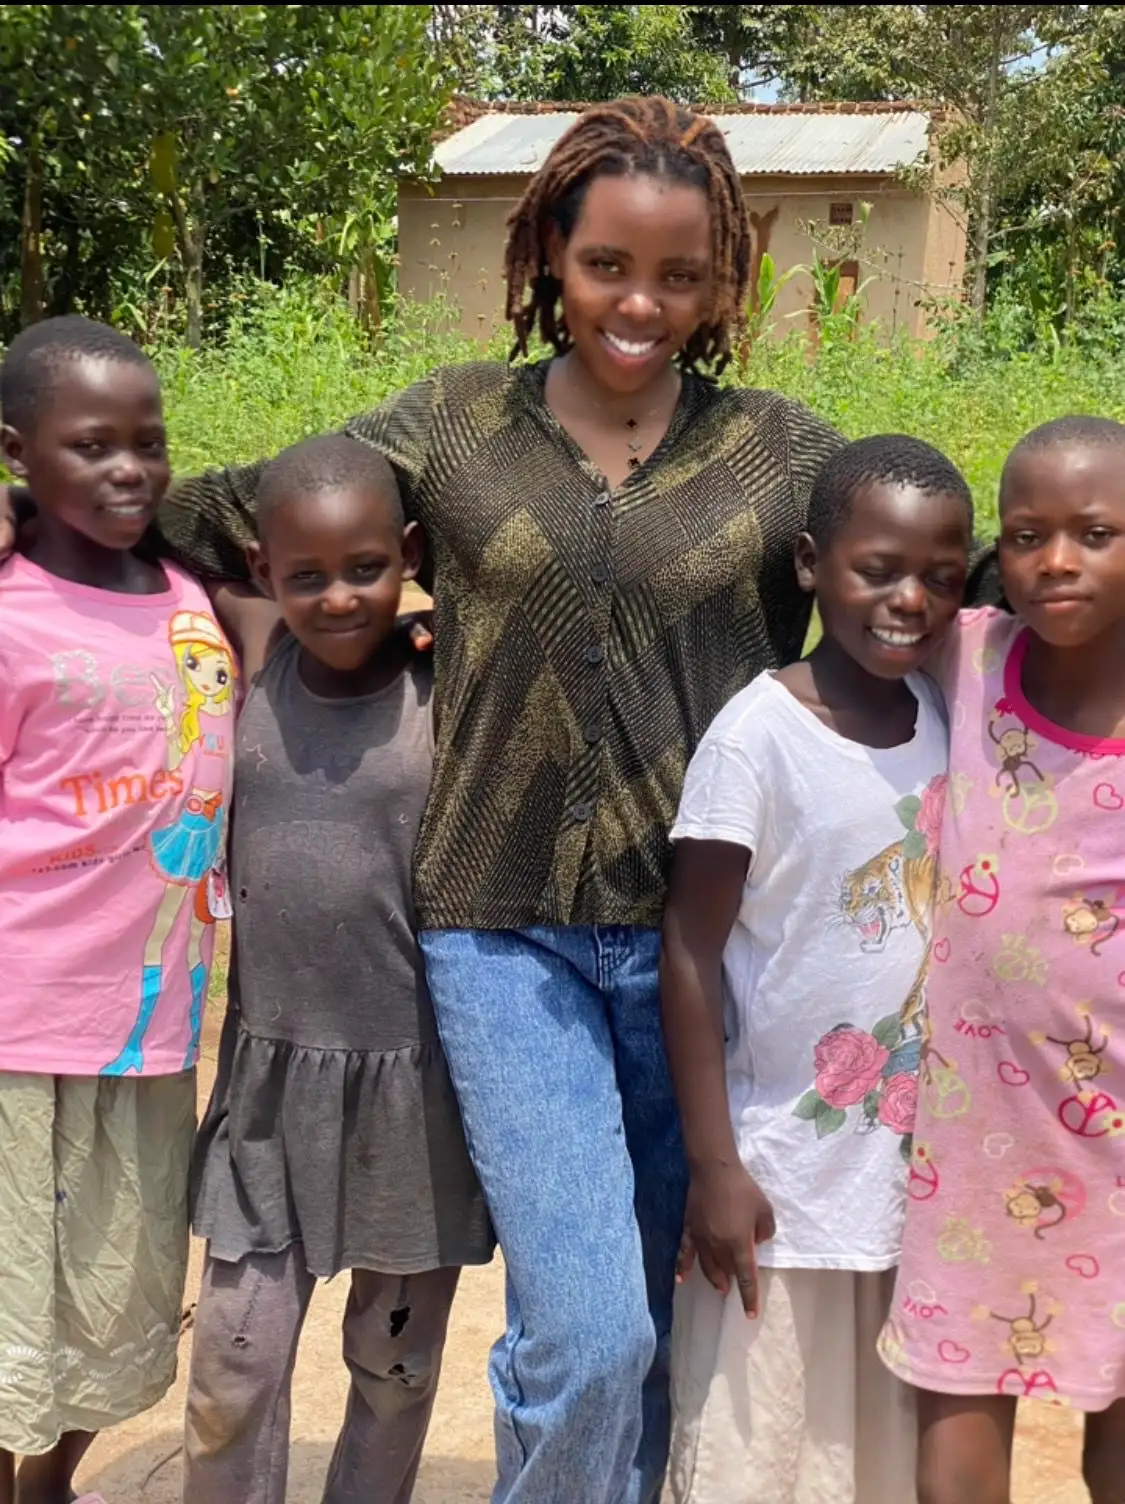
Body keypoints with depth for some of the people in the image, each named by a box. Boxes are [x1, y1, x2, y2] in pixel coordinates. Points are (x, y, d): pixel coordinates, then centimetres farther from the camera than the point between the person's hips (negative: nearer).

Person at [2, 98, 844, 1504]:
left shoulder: (781, 450, 3)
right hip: (509, 933, -1)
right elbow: (229, 516, 9)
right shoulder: (452, 424, 4)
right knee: (583, 1330, -8)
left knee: (663, 1325, 13)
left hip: (704, 936, 1)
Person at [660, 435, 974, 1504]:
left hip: (922, 1166, 5)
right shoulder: (759, 734, -14)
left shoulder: (947, 716, 1)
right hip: (786, 1176, -5)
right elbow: (691, 953, -12)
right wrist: (713, 1165, -12)